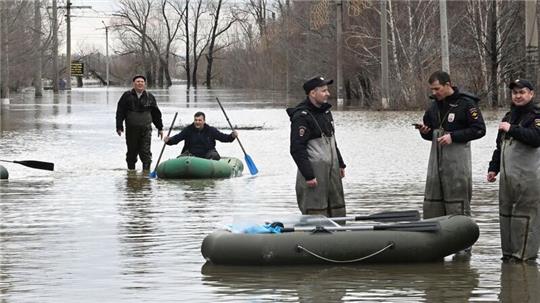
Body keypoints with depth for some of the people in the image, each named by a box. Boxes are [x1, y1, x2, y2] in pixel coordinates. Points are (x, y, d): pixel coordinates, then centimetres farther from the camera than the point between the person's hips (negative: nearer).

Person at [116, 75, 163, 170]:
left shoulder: (149, 97, 8)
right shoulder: (127, 96, 2)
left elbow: (156, 114, 15)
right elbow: (120, 112, 2)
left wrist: (160, 128, 16)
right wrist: (119, 127, -5)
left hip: (146, 129, 0)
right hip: (131, 129, 0)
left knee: (146, 152, -7)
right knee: (132, 153, 8)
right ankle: (131, 170, 20)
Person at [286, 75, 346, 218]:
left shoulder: (326, 112, 14)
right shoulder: (301, 116, -15)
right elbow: (297, 149, -19)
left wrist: (340, 164, 22)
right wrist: (308, 176, -22)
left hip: (332, 170, 9)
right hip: (313, 171, -9)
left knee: (337, 209, 11)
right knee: (316, 213, -7)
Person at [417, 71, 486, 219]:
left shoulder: (465, 103, -7)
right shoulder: (434, 105, 15)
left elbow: (479, 129, -10)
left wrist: (453, 136, -16)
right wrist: (424, 132, 0)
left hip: (457, 158, -7)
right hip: (436, 156, 7)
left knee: (457, 204, -5)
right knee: (431, 205, 5)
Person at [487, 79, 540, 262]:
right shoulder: (509, 116, 21)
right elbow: (500, 145, 27)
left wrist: (511, 129, -18)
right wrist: (493, 168, 23)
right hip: (507, 175, 9)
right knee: (506, 213, 11)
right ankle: (508, 252, 18)